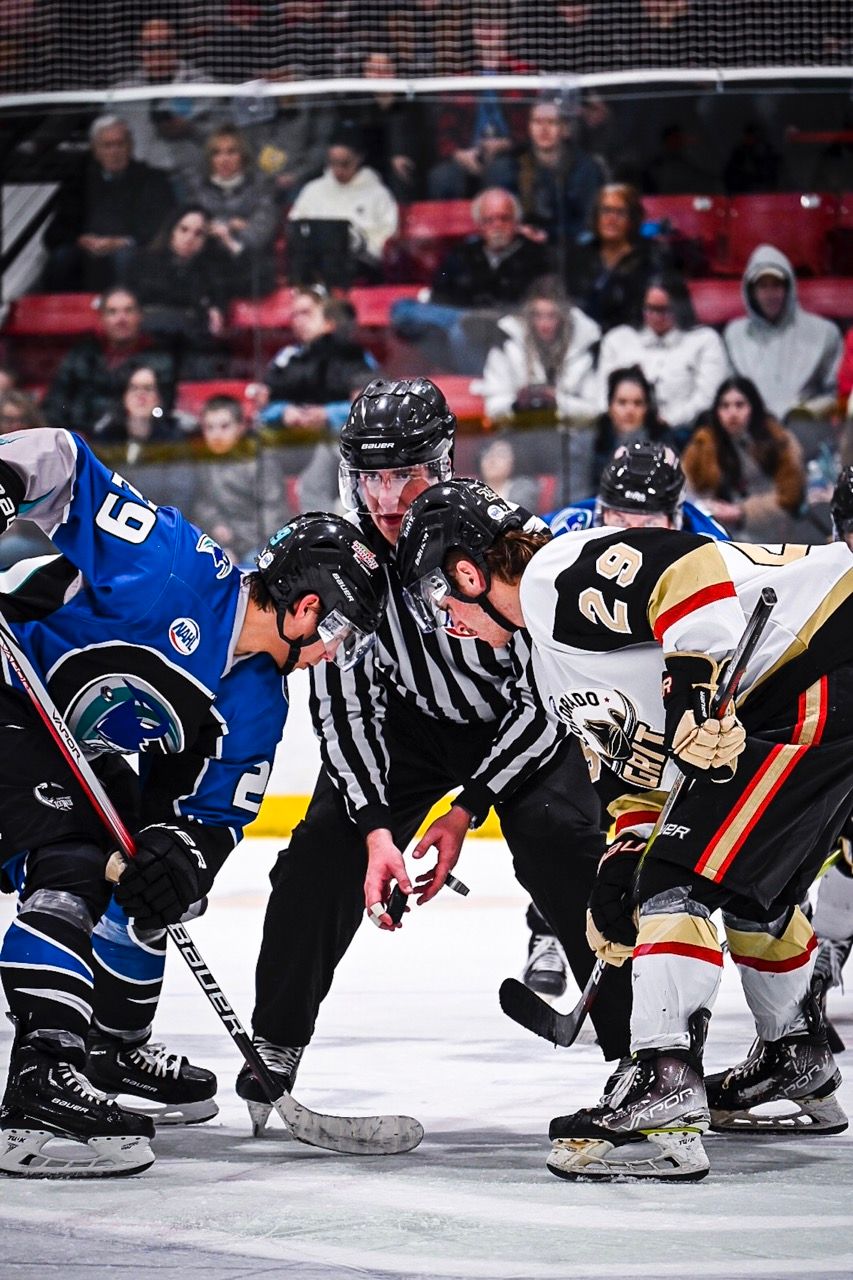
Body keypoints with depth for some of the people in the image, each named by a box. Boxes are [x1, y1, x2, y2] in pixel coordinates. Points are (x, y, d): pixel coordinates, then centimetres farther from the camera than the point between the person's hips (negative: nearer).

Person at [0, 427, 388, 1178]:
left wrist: (185, 853, -21)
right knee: (74, 864, -23)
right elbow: (61, 463, -20)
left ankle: (115, 1047, 36)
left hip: (68, 741, 10)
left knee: (146, 876, 15)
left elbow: (217, 813, 1)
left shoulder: (257, 708, 1)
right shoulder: (177, 569, -22)